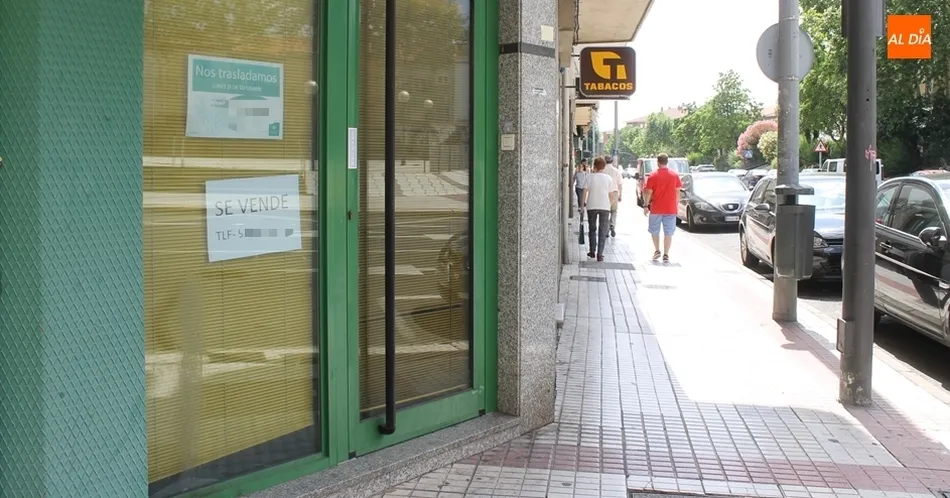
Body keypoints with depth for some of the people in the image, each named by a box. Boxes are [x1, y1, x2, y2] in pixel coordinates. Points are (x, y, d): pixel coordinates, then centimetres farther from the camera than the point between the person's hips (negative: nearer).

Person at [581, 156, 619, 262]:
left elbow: (585, 192, -4)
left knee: (592, 229, 16)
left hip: (591, 206, 0)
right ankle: (600, 254, -2)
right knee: (602, 231, 4)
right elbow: (612, 194, 0)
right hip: (605, 207, 0)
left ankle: (592, 252, 21)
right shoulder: (608, 178, 0)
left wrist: (583, 204, 6)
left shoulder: (590, 177, -3)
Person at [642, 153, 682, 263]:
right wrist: (676, 204, 13)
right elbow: (677, 191, 4)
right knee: (668, 233, 4)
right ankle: (666, 255, 2)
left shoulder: (653, 176, -6)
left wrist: (645, 205, 0)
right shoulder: (675, 175, 0)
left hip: (656, 208, -1)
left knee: (655, 231, 17)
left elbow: (648, 192, -7)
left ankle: (657, 250, 14)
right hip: (671, 209, 1)